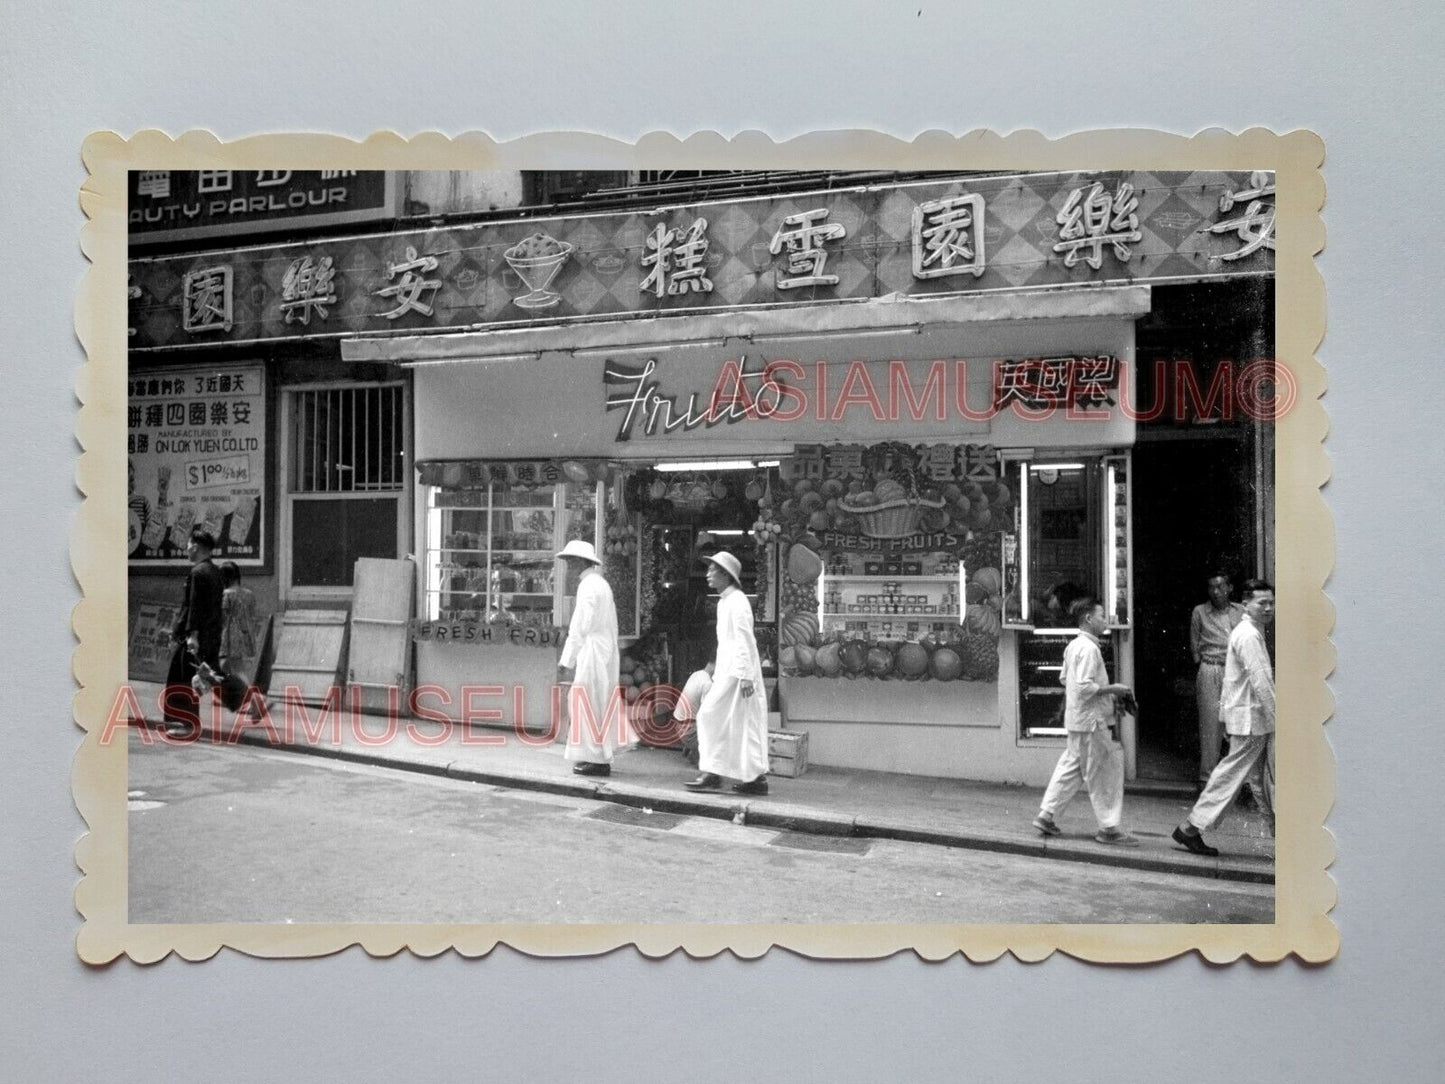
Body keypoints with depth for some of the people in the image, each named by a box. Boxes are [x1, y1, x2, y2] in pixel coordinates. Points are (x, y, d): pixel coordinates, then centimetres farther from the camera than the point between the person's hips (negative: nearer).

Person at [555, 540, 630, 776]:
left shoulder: (588, 586, -13)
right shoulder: (600, 584, 16)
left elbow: (579, 628, -17)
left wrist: (566, 661, -13)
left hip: (592, 652, -10)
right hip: (604, 650, 10)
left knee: (589, 704, -3)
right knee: (598, 704, 14)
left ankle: (596, 759, 1)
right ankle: (598, 756, 20)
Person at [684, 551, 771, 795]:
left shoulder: (737, 602, -13)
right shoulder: (724, 602, 16)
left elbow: (746, 640, -19)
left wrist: (745, 676, -22)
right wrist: (716, 671, 21)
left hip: (737, 671, -10)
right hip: (728, 669, 10)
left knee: (711, 716, -7)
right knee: (746, 725, 9)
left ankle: (712, 774, -2)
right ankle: (757, 778, 12)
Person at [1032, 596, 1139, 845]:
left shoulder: (1073, 645, 12)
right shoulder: (1088, 648, -18)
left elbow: (1064, 679, 20)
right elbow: (1084, 686, -25)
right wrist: (1111, 689, -14)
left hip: (1076, 719, 10)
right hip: (1091, 721, -10)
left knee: (1070, 767, 15)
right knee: (1102, 774, 0)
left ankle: (1046, 815, 17)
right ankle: (1108, 828, 8)